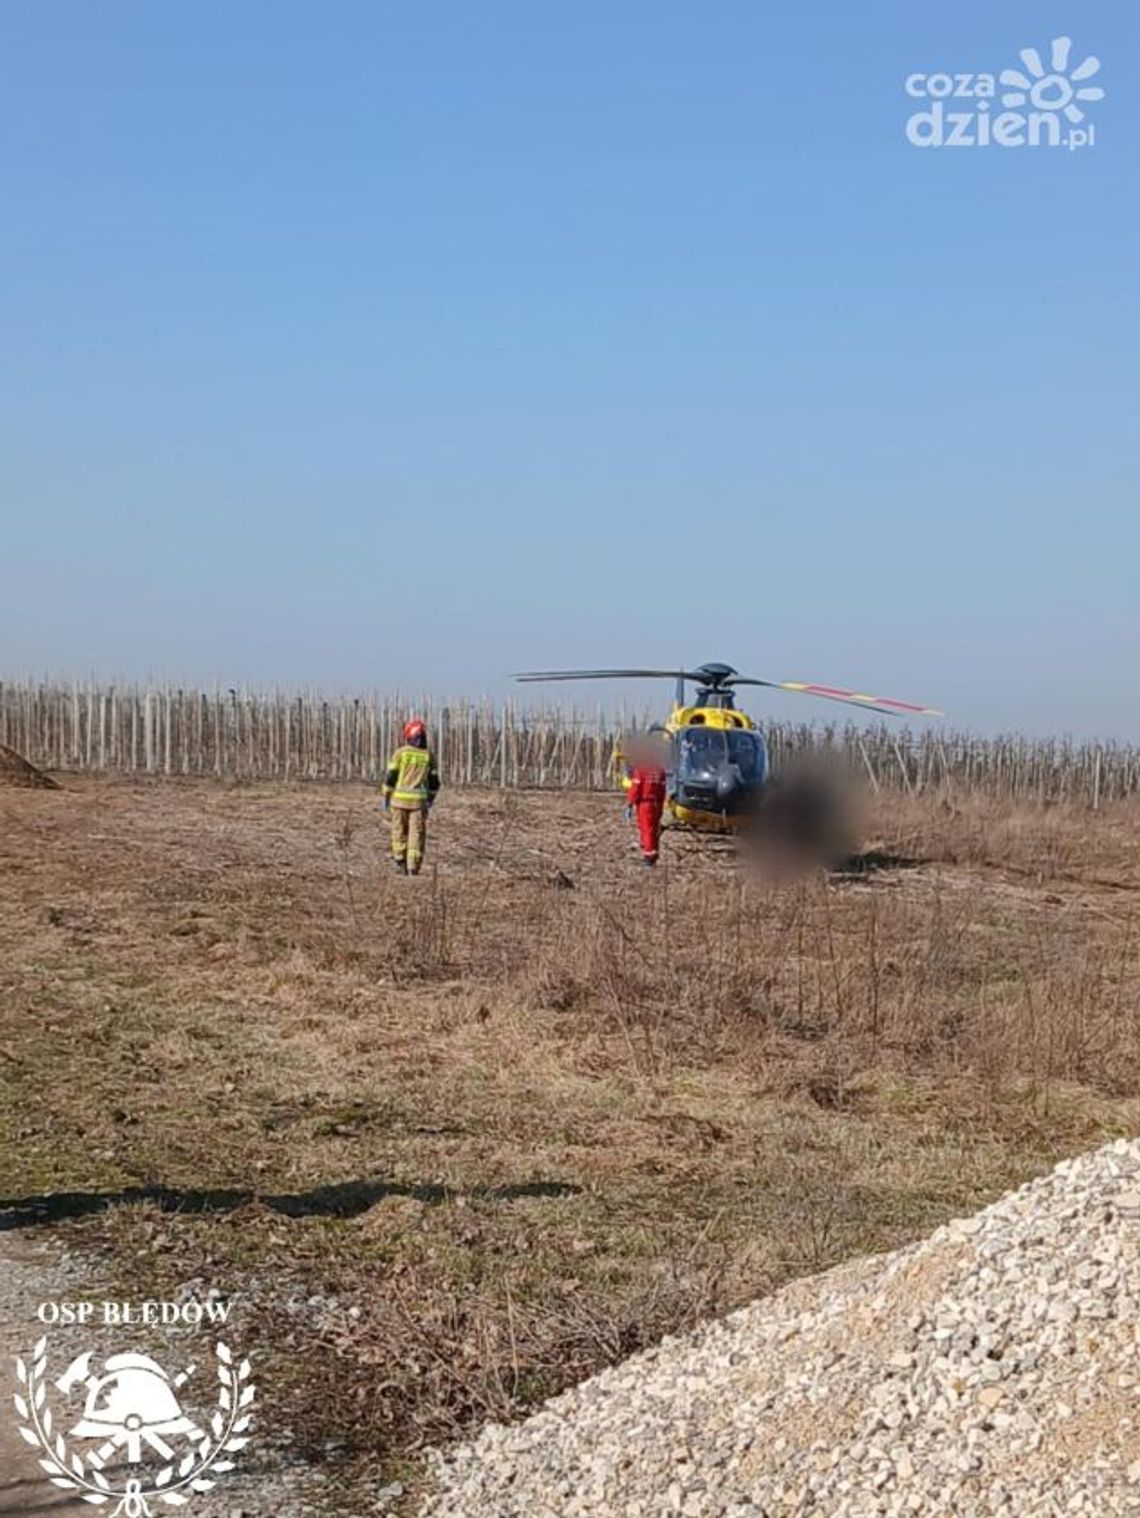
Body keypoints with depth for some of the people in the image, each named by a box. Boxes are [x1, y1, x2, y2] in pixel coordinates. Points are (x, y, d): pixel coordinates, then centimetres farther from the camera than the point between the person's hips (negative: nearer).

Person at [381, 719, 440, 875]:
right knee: (417, 833, 2)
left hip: (400, 798, -1)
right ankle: (413, 866, -4)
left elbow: (390, 776, -6)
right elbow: (434, 781, 6)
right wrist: (430, 799, 19)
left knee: (400, 832, 12)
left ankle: (400, 863, 13)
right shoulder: (428, 755, 3)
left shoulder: (400, 752, -4)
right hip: (419, 800, 1)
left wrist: (386, 796, 3)